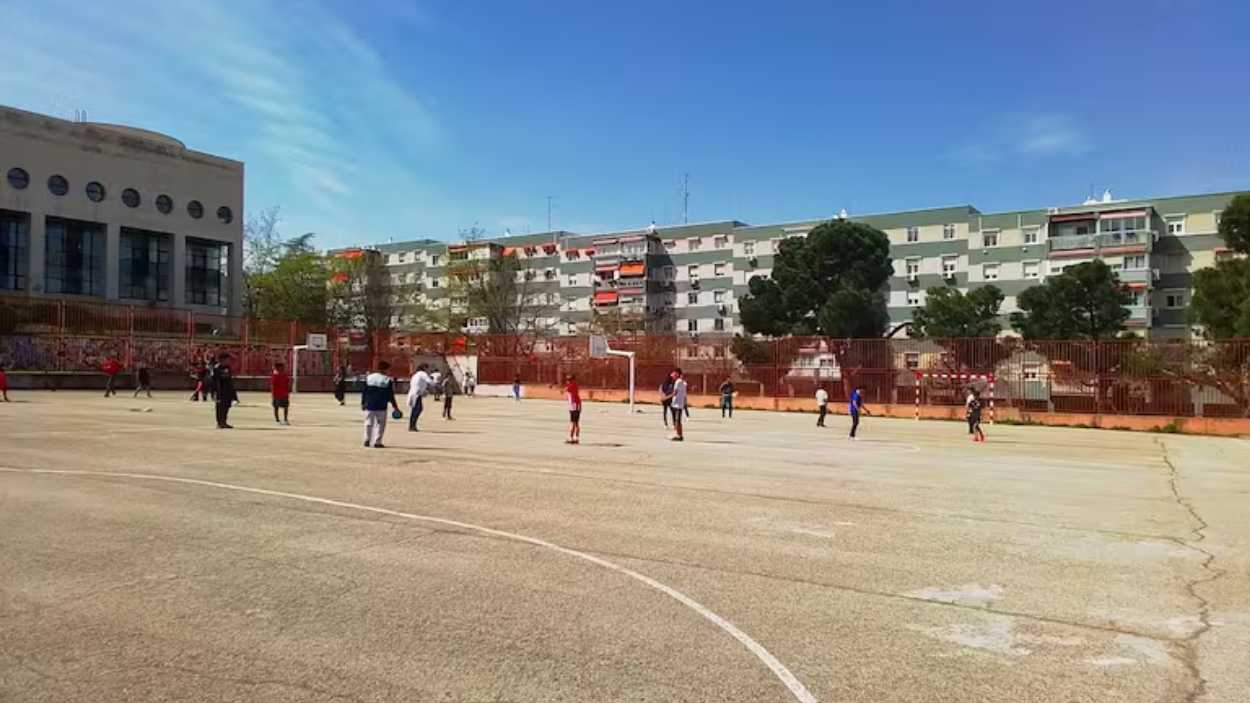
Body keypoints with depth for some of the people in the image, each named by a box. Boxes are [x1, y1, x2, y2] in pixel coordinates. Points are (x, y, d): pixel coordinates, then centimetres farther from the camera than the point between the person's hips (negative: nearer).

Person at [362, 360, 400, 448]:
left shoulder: (368, 377, 4)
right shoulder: (388, 380, -6)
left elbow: (364, 392, 7)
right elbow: (391, 395, -4)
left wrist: (362, 403, 14)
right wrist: (395, 406, 4)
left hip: (369, 405, 3)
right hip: (381, 407, -3)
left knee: (368, 423, 15)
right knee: (380, 425, 5)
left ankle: (367, 440, 13)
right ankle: (377, 442, 2)